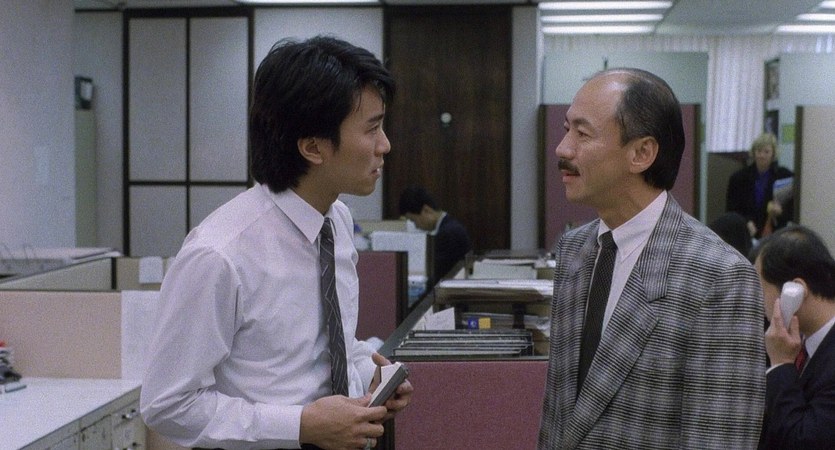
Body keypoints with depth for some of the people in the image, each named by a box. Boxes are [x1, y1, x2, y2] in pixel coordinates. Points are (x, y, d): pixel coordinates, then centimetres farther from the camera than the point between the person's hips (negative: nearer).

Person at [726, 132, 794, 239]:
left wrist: (780, 211, -19)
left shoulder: (785, 176, 2)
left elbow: (792, 210, 3)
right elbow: (731, 209, 6)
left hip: (774, 234, -1)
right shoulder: (739, 177, 6)